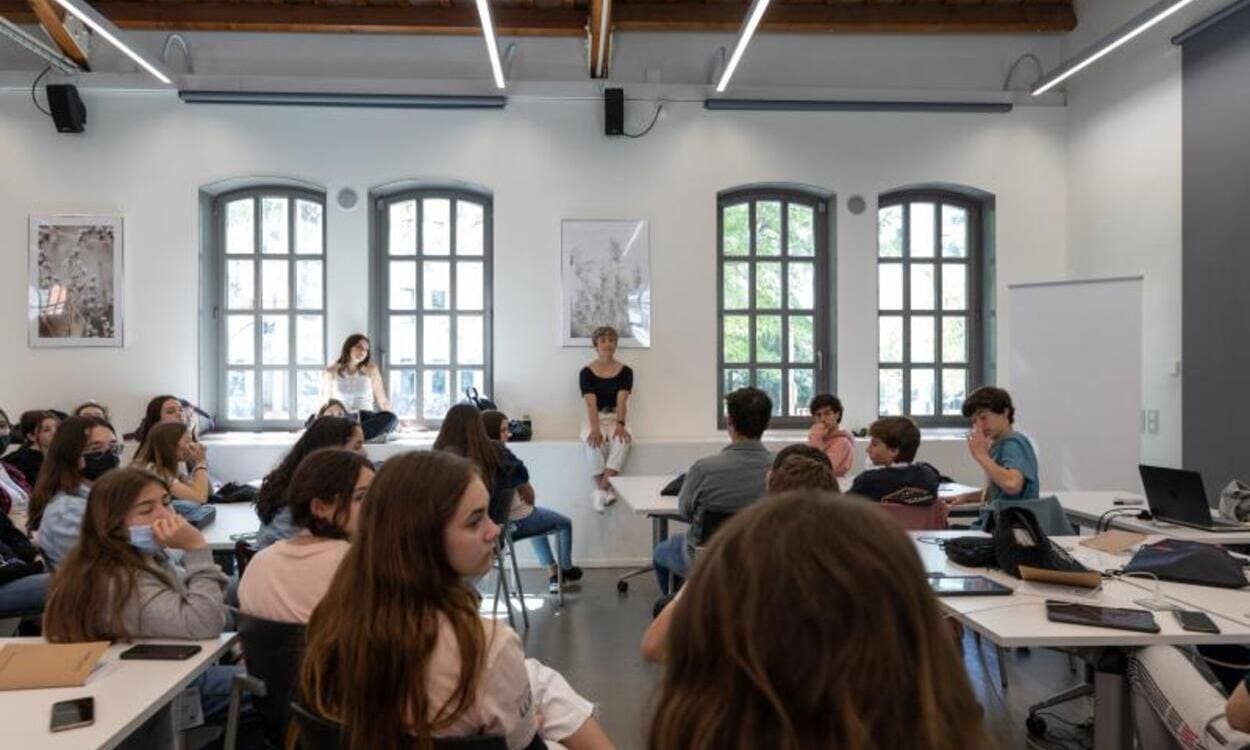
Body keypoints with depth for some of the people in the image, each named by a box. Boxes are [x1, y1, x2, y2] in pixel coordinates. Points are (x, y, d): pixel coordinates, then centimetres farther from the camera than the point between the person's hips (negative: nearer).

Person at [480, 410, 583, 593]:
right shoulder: (506, 458, -26)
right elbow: (529, 497, -14)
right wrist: (529, 504, 9)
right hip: (516, 523, -7)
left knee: (538, 518, 36)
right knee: (564, 523, 22)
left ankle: (552, 573, 40)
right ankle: (566, 569, 42)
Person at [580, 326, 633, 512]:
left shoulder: (625, 371, 4)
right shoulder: (587, 372, 1)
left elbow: (622, 400, -12)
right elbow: (591, 403, -13)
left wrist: (620, 424, -30)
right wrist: (595, 428, -29)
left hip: (616, 419, 1)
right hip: (595, 419, -1)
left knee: (623, 439, -34)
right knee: (594, 442, -35)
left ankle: (602, 490, -34)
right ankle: (606, 490, -23)